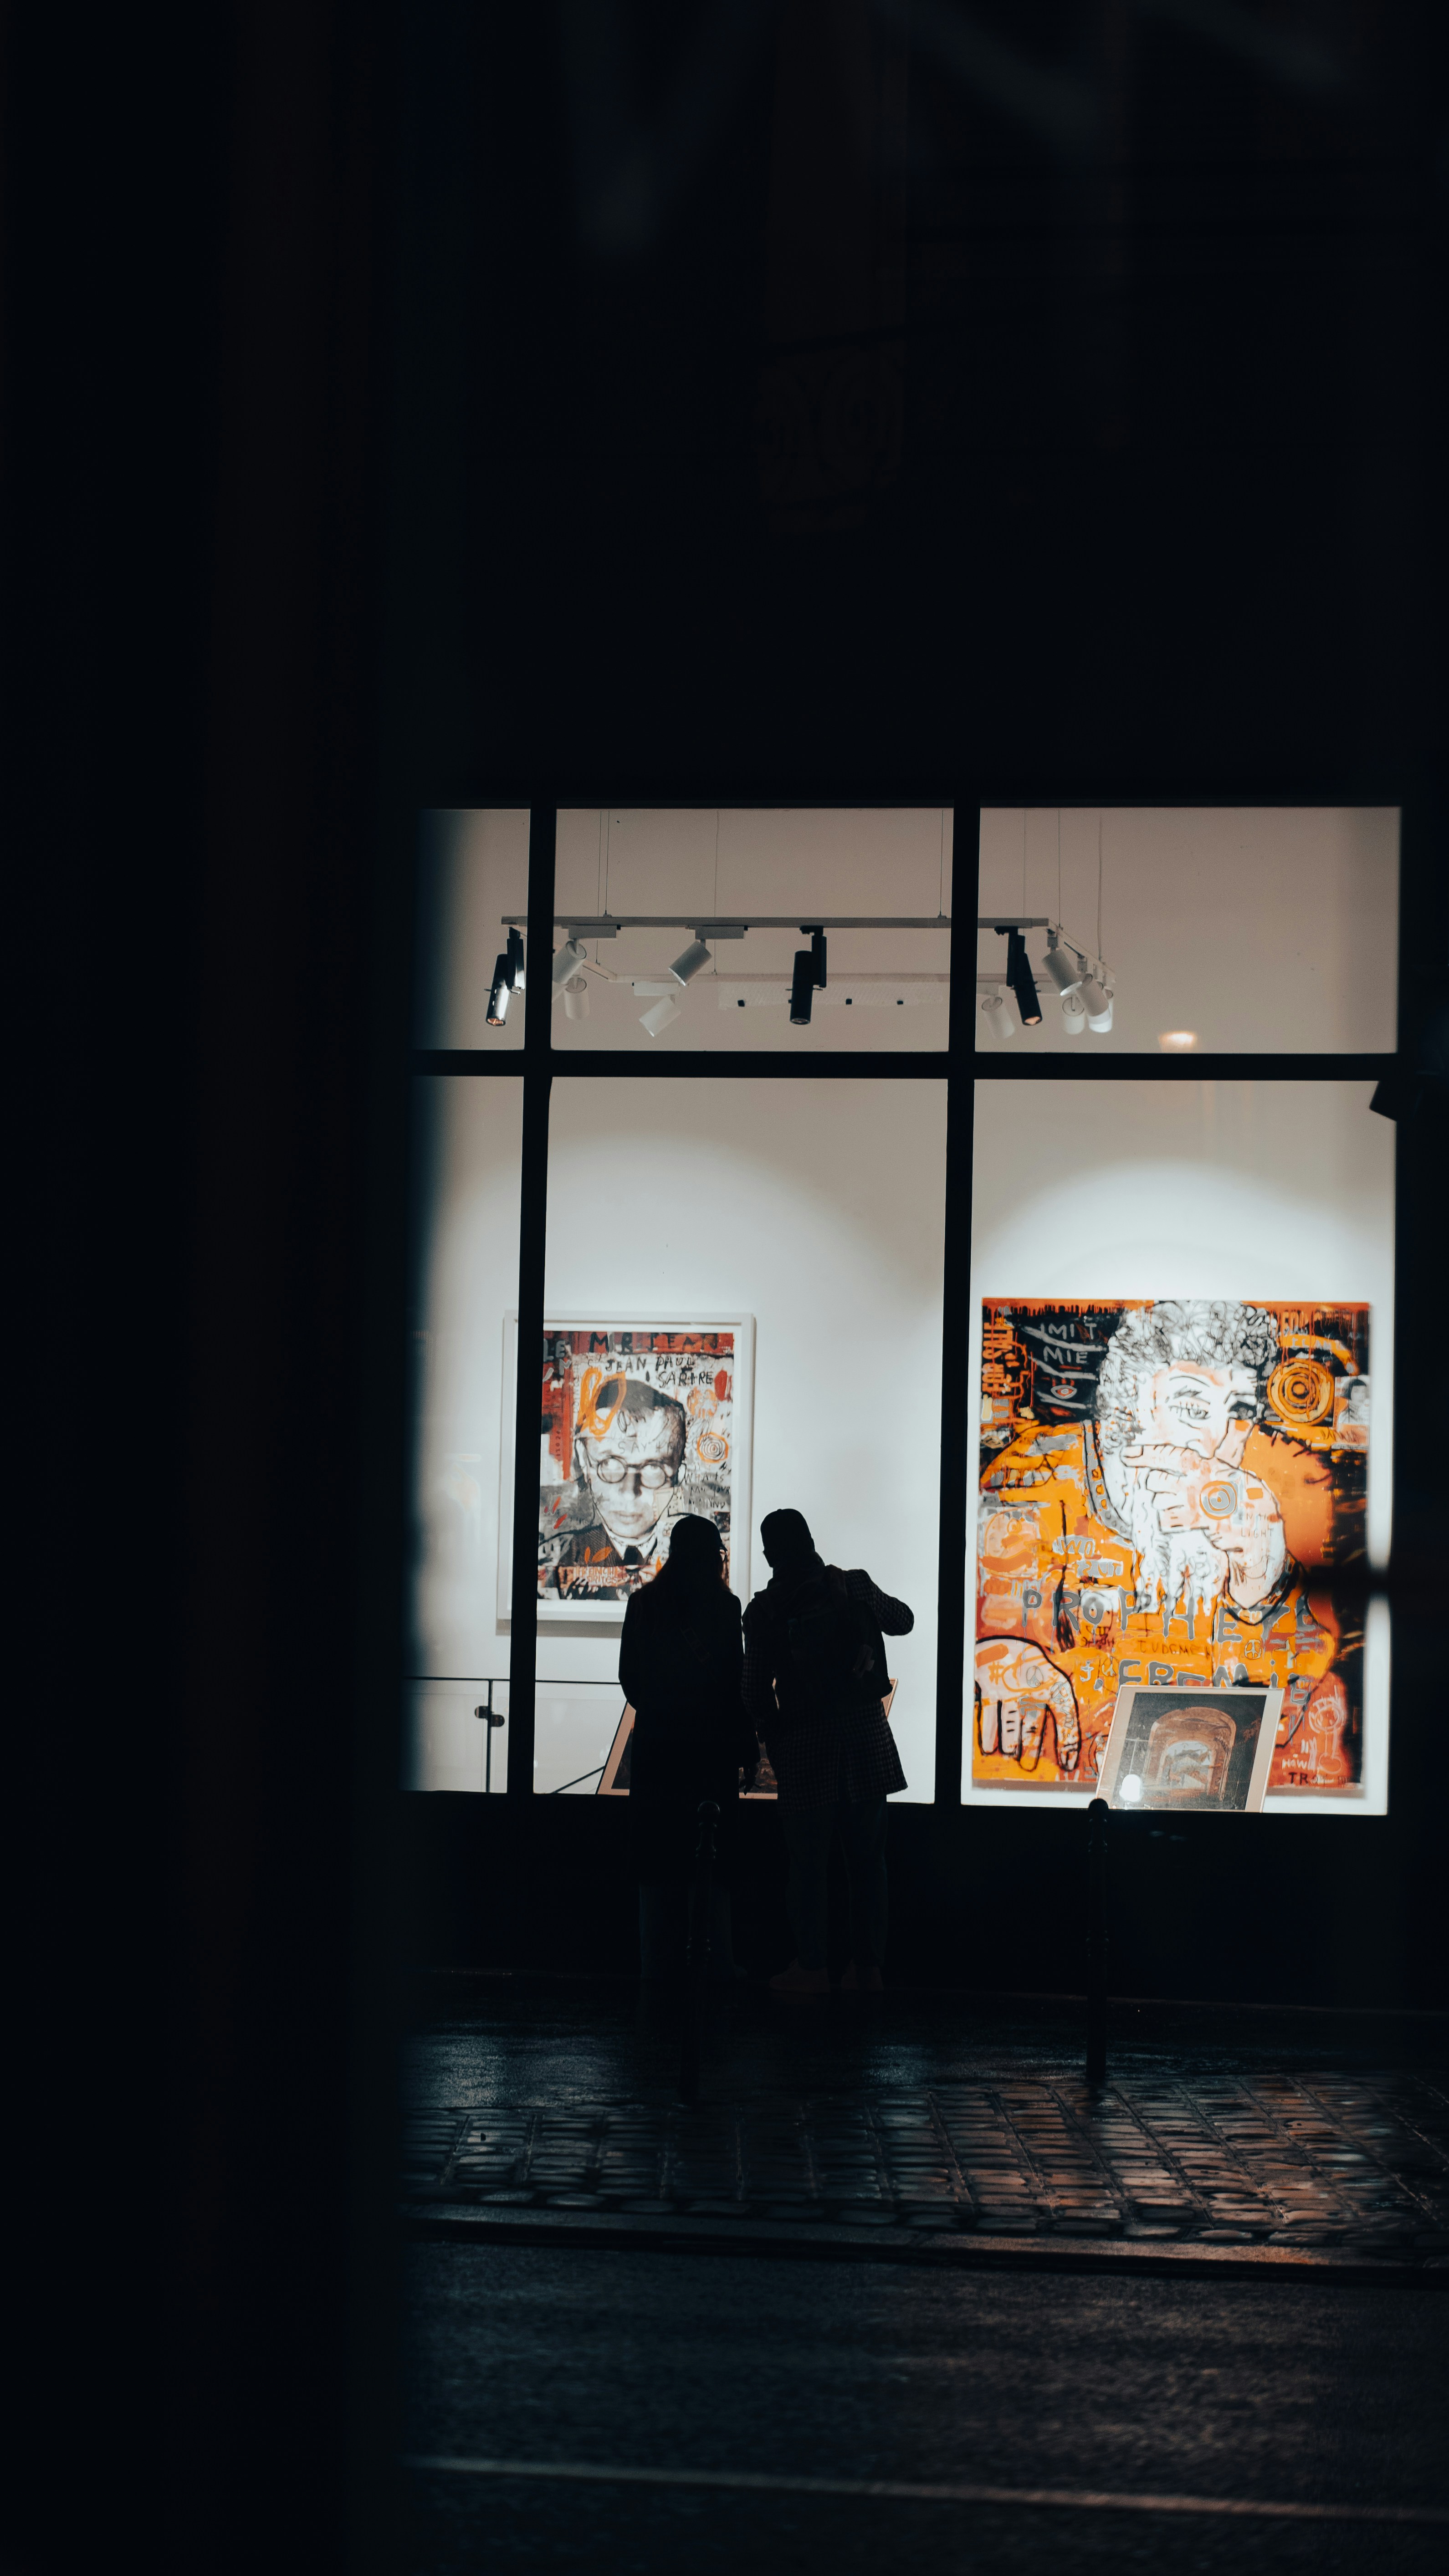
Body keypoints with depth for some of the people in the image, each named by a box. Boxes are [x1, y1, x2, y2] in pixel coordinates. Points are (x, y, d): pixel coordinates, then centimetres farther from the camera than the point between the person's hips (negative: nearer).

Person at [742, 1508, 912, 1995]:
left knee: (808, 1861, 5)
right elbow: (902, 1621, 20)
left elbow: (756, 1689, -5)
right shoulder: (855, 1586, 0)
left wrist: (773, 1740, 10)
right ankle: (869, 1964, 14)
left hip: (805, 1744, -3)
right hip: (866, 1736, 3)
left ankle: (811, 1966, 7)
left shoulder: (764, 1611, -8)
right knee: (867, 1858, 10)